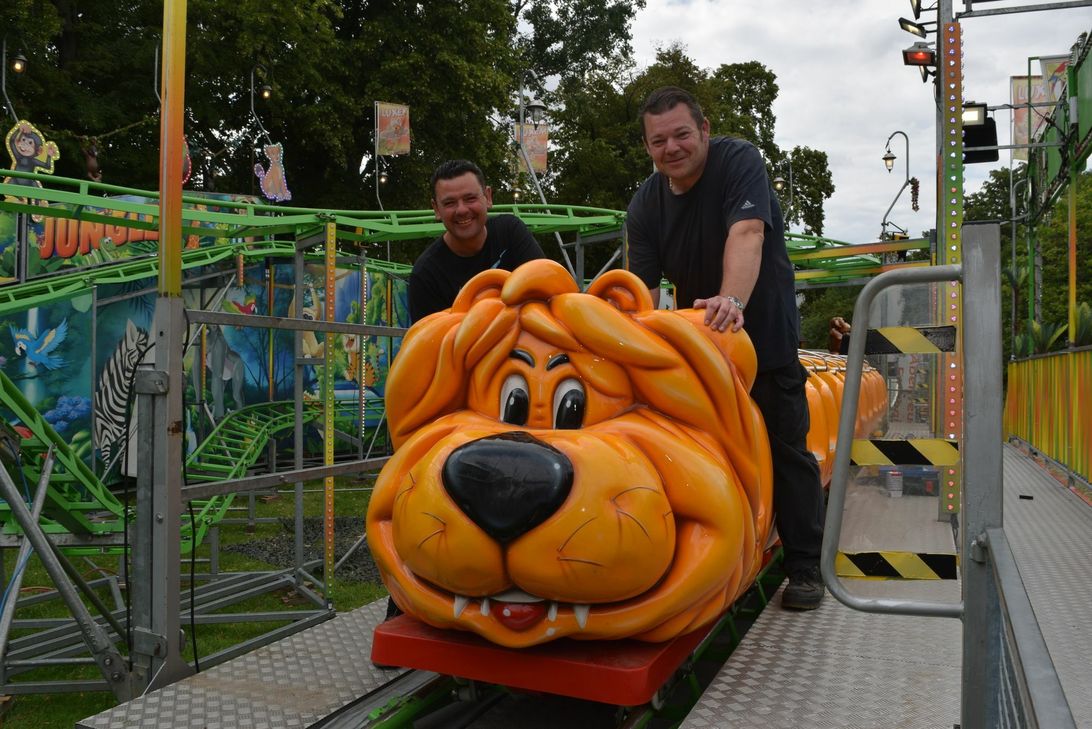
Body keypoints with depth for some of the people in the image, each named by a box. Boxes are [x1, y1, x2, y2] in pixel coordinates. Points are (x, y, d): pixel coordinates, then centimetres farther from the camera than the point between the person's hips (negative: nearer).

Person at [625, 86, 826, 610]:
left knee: (785, 447, -1)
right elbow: (644, 287, -10)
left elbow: (746, 234, -33)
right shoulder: (644, 205, -2)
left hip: (764, 331, -4)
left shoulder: (739, 160, -14)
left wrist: (732, 299, -50)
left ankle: (806, 566, 11)